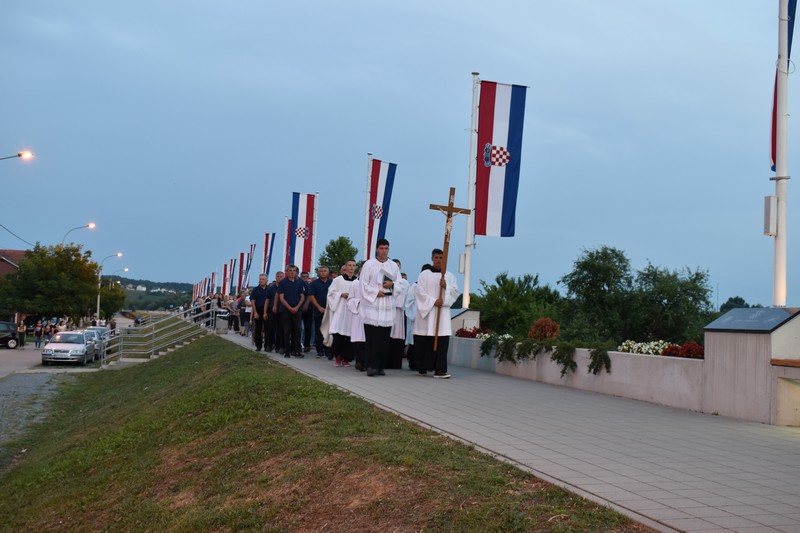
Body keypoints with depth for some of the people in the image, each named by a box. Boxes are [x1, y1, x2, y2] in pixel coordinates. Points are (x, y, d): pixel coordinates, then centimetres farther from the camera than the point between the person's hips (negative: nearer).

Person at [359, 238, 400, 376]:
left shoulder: (394, 266, 13)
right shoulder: (369, 264, 3)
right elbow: (363, 284, -1)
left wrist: (392, 284, -7)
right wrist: (376, 292, -10)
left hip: (387, 304, 3)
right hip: (372, 303, -3)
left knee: (384, 338, 1)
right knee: (371, 337, -8)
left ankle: (379, 366, 7)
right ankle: (371, 366, -8)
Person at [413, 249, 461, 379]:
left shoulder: (449, 276, 13)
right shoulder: (424, 274, 4)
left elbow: (456, 292, 5)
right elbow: (420, 292, -4)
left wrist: (446, 286, -13)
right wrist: (433, 301, -14)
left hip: (443, 311, 2)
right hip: (427, 310, -2)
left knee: (442, 340, -8)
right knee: (425, 341, 1)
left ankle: (439, 369, -10)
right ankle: (423, 368, 15)